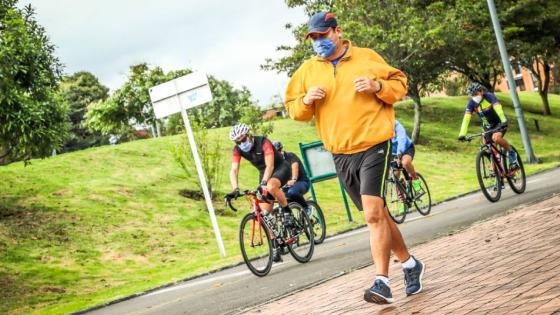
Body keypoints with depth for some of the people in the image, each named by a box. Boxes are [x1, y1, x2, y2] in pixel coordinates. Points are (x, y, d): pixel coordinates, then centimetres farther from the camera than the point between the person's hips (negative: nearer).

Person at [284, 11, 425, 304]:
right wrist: (306, 101, -11)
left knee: (374, 214, -17)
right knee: (377, 214, 14)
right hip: (341, 155, 5)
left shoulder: (367, 57, 1)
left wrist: (378, 86, -13)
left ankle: (382, 282, -14)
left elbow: (399, 84, 6)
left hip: (373, 145, -5)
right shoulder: (308, 69, 8)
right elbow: (293, 109, 10)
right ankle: (410, 263, 31)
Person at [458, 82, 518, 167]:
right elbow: (466, 118, -19)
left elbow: (498, 108, -38)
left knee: (496, 138, -32)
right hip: (488, 126, 5)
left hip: (499, 123, -5)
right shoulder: (472, 103, -12)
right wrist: (462, 134, -31)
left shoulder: (489, 96, -23)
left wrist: (504, 122, -54)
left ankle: (511, 153, -11)